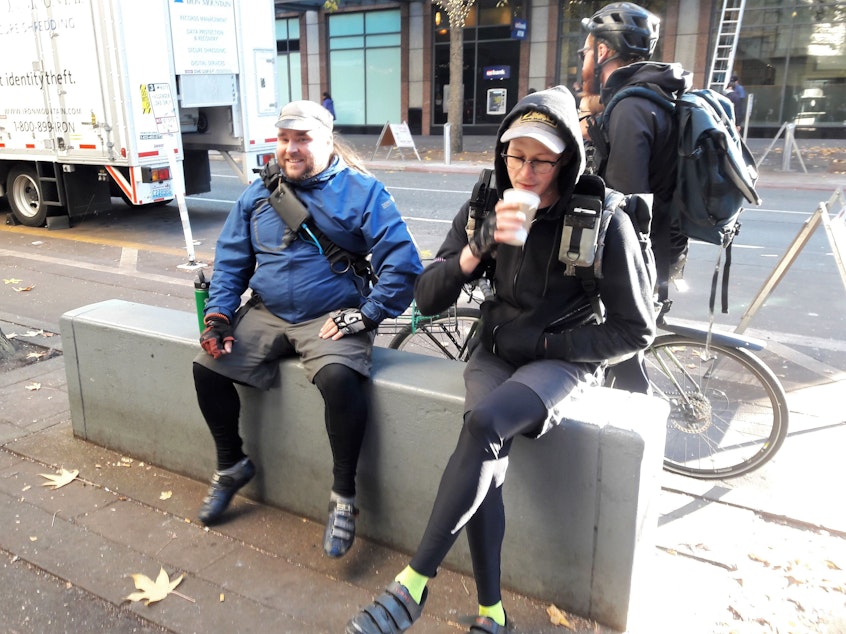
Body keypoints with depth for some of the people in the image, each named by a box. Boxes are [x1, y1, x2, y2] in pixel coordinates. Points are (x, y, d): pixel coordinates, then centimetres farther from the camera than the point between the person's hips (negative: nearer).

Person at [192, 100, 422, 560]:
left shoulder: (361, 191, -5)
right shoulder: (258, 194, 11)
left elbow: (402, 264, -10)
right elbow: (231, 260, 14)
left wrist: (364, 316, -16)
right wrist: (218, 314, 0)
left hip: (332, 318, -5)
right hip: (266, 314, 5)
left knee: (338, 379, -33)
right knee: (207, 368, -10)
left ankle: (343, 495, -12)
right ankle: (231, 464, 17)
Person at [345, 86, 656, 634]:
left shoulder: (603, 222, -12)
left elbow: (636, 330, -7)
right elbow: (428, 299, -6)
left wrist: (543, 343, -12)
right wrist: (479, 246, -23)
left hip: (564, 358, -3)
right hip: (496, 351, 3)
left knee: (483, 424, -33)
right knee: (487, 464, -25)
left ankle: (415, 583, -22)